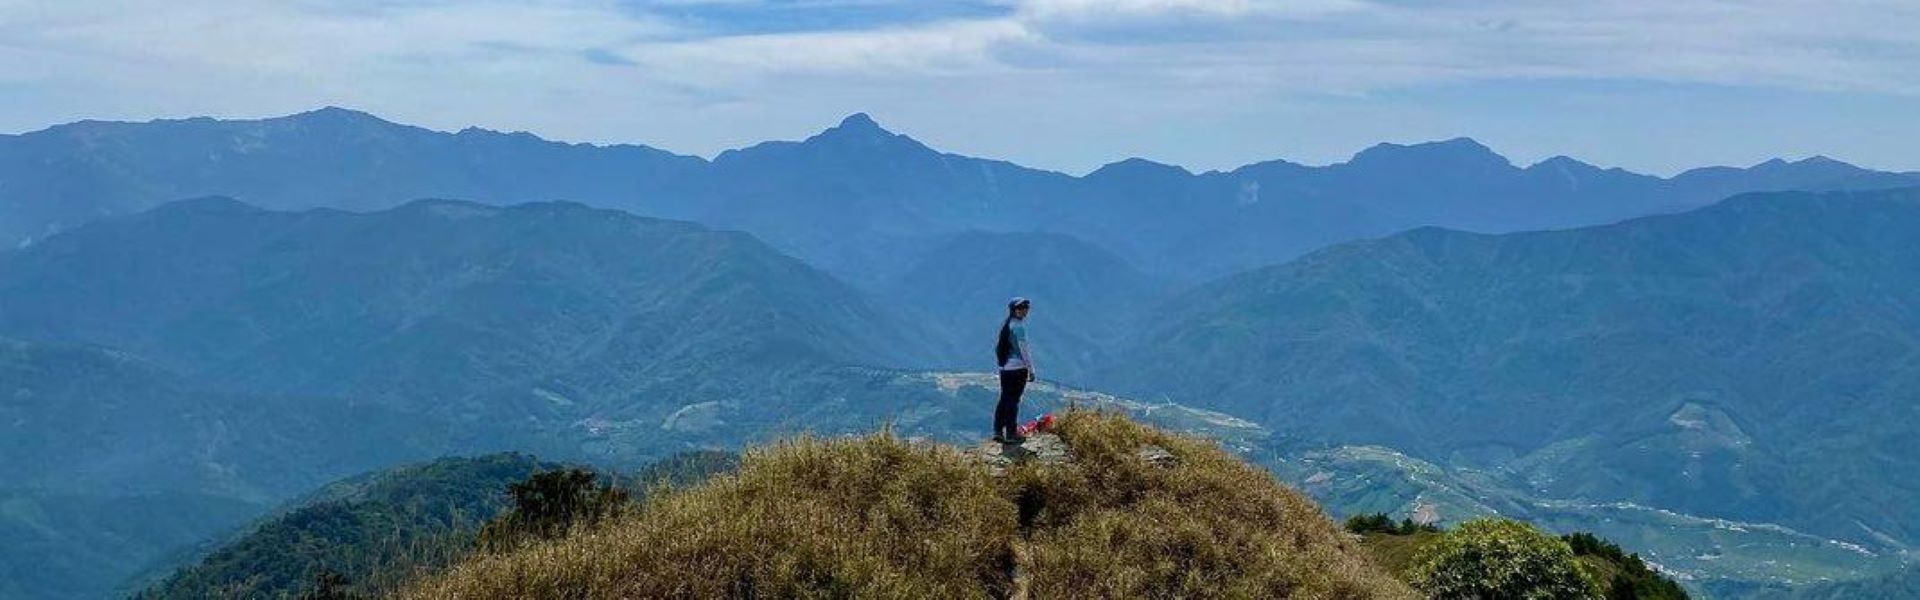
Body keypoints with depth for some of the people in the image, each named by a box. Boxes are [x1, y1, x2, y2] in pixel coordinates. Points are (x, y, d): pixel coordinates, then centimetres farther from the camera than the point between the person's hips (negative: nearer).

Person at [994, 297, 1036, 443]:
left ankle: (998, 431, 15)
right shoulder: (1018, 326, -14)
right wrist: (1031, 370, -10)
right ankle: (1011, 434, 0)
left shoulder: (1005, 325, 11)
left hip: (1005, 368, 8)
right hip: (1018, 368, -8)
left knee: (1004, 400, 12)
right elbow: (1024, 349, -15)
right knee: (1013, 401, -3)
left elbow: (997, 348, 16)